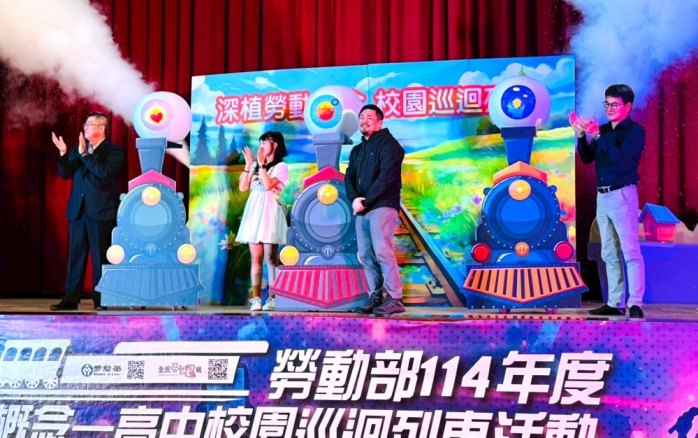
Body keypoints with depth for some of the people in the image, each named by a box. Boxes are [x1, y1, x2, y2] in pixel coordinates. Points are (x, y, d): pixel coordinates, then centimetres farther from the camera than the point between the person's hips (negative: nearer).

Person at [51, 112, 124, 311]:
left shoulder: (113, 150, -3)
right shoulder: (78, 149, 15)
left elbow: (104, 172, -18)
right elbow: (66, 174, 11)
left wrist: (85, 154, -17)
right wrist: (64, 153, -3)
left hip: (101, 211, -5)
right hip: (78, 210, 6)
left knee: (100, 256, -1)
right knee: (75, 255, 6)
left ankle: (101, 299, 5)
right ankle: (71, 299, 9)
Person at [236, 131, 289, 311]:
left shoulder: (281, 166, 1)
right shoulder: (256, 165, 17)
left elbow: (268, 185, -15)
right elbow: (242, 187, 9)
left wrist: (262, 164, -10)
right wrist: (248, 165, 3)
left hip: (270, 212, -5)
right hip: (254, 212, 5)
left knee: (270, 258, -6)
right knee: (256, 257, 1)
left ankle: (272, 299, -5)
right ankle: (256, 298, 0)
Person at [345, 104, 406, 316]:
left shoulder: (387, 143, 0)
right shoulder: (357, 150, 23)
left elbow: (387, 176, -12)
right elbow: (349, 178, 13)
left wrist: (366, 200, -15)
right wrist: (354, 198, -8)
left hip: (382, 206, -8)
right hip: (362, 210, 8)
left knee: (382, 252, -15)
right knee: (366, 256, 4)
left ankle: (394, 299, -14)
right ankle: (375, 298, 8)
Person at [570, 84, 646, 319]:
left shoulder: (634, 131, -6)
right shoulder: (603, 130, 14)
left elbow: (620, 158, -19)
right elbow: (587, 158, 11)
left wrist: (597, 135, -21)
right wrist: (581, 135, -3)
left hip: (622, 195, -7)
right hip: (602, 196, 7)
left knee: (630, 251, -9)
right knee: (610, 254, 9)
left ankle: (635, 303, -11)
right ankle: (615, 303, 13)